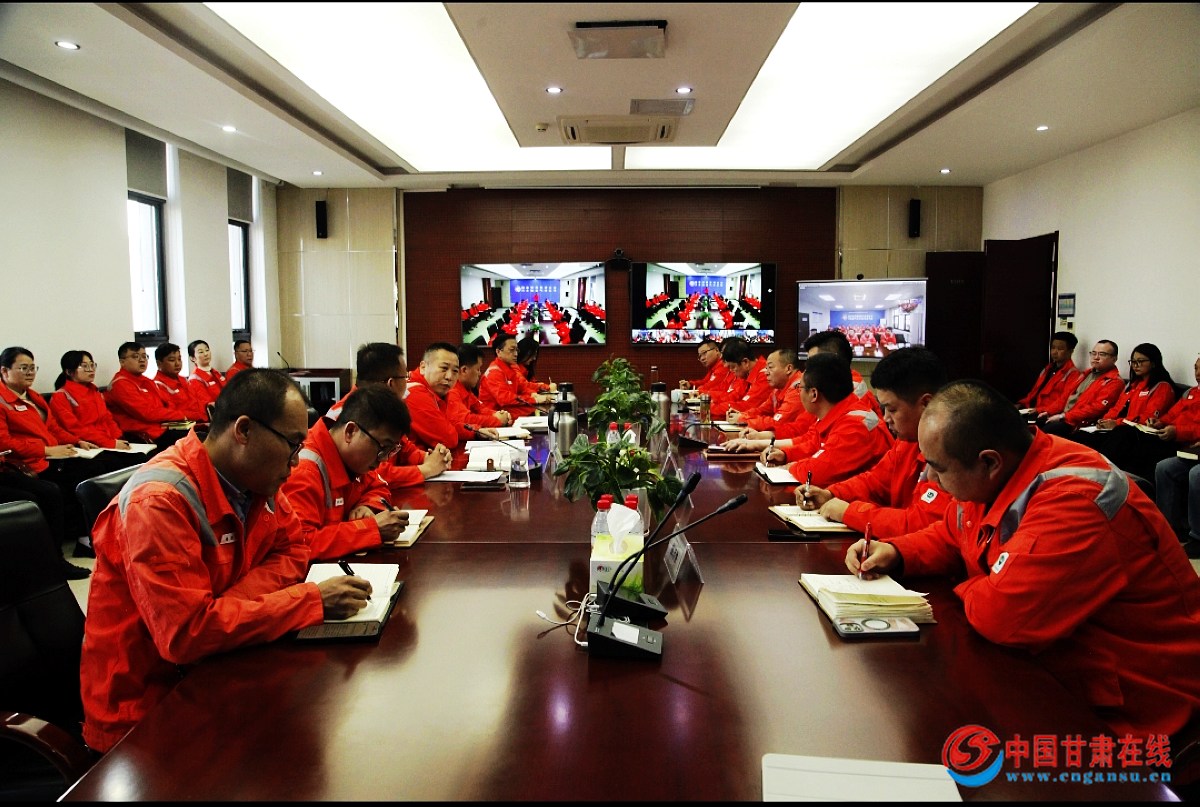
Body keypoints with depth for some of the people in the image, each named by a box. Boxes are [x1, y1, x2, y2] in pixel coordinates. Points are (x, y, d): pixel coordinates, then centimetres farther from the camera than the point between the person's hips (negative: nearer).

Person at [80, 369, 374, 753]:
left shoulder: (256, 478, -2)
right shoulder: (160, 500, -26)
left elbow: (292, 550, 5)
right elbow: (186, 632, -32)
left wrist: (233, 602, -16)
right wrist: (312, 600, -28)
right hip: (144, 705, -7)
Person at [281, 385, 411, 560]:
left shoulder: (354, 456, 0)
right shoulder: (304, 471, -23)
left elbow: (377, 488, 16)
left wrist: (367, 506, -5)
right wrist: (373, 528, -29)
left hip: (340, 562, 6)